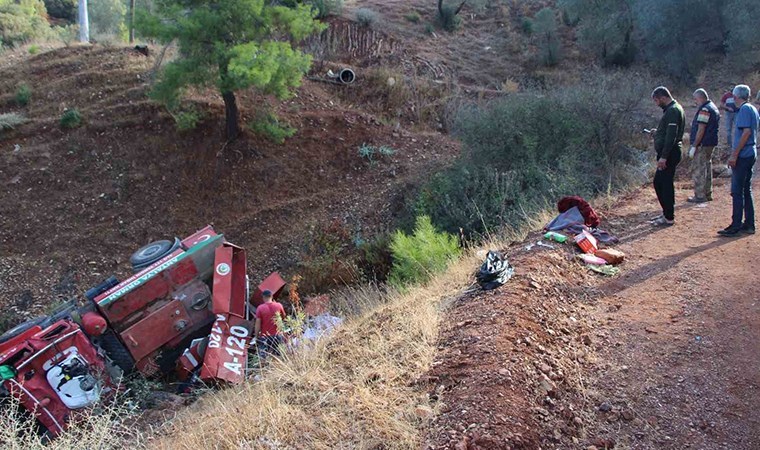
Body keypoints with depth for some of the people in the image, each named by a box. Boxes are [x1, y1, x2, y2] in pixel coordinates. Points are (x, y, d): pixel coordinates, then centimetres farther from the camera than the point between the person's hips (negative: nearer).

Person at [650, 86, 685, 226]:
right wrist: (657, 133, 14)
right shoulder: (672, 109, 17)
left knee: (666, 184, -5)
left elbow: (671, 136, -23)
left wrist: (664, 157, -25)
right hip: (668, 153, 11)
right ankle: (667, 213, 24)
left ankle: (669, 218, 2)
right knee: (658, 182, 16)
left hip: (669, 154, -11)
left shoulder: (672, 111, -16)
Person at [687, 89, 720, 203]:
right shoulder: (713, 107, 16)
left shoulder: (704, 110, -18)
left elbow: (701, 130, -22)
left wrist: (694, 146, -19)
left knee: (699, 171, -4)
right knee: (707, 169, 16)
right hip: (711, 143, 10)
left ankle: (700, 196, 0)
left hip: (702, 145, -10)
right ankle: (708, 194, 24)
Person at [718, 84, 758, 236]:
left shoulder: (744, 109, -12)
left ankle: (736, 226, -4)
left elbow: (746, 132, -20)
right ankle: (749, 224, 17)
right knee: (746, 190, 13)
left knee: (737, 191, -6)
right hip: (751, 154, 9)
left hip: (743, 155, -9)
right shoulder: (753, 109, 15)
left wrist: (734, 155, -20)